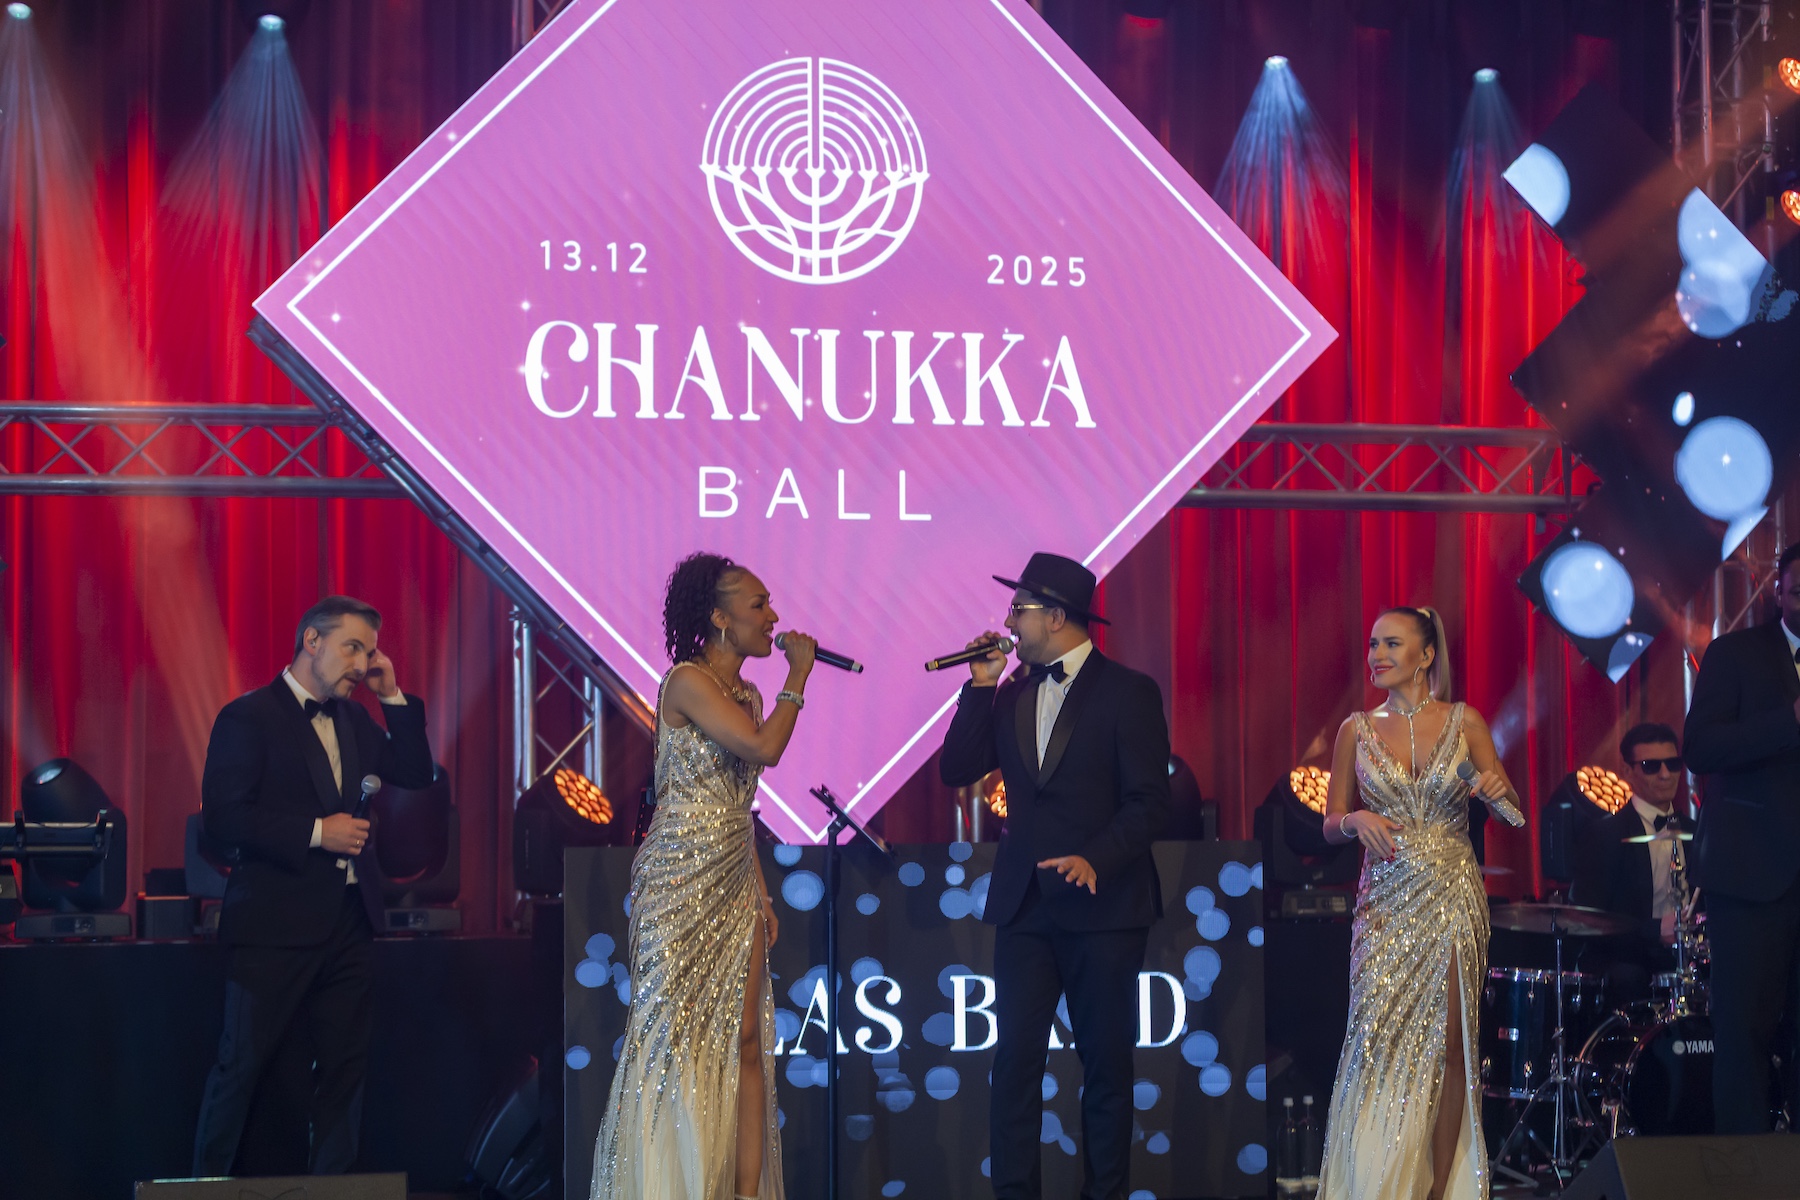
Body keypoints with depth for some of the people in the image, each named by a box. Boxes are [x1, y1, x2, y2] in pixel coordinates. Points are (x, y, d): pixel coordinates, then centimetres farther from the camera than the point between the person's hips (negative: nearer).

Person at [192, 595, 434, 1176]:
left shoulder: (352, 719, 16)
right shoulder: (249, 717, -6)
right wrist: (316, 832, -18)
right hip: (276, 925, -7)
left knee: (345, 1065, 9)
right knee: (244, 1064, -3)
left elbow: (415, 773, 16)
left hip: (347, 922, 7)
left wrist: (392, 695, 6)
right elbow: (223, 818, -14)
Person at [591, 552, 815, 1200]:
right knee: (676, 1036, -4)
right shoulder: (687, 682, -11)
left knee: (745, 1040, 2)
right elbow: (764, 748, -24)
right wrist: (798, 675, -10)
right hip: (681, 881, -8)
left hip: (735, 885, 8)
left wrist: (762, 893, 14)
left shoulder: (748, 694, 15)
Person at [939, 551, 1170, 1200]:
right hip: (1025, 903, 4)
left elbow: (1148, 801, -9)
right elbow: (956, 770, 8)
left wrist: (1096, 860, -23)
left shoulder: (1128, 691, -4)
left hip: (1102, 904, -4)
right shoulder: (1013, 694, 13)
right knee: (1015, 1055, -2)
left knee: (1106, 1060, 5)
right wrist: (980, 686, 1)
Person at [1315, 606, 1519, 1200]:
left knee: (1448, 1041, -3)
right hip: (1385, 899, 1)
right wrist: (1357, 821, -12)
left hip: (1452, 894, -1)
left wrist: (1500, 788, -14)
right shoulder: (1357, 729, 6)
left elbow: (1512, 812, 8)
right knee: (1381, 1039, -5)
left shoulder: (1464, 721, 3)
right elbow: (1330, 825, 10)